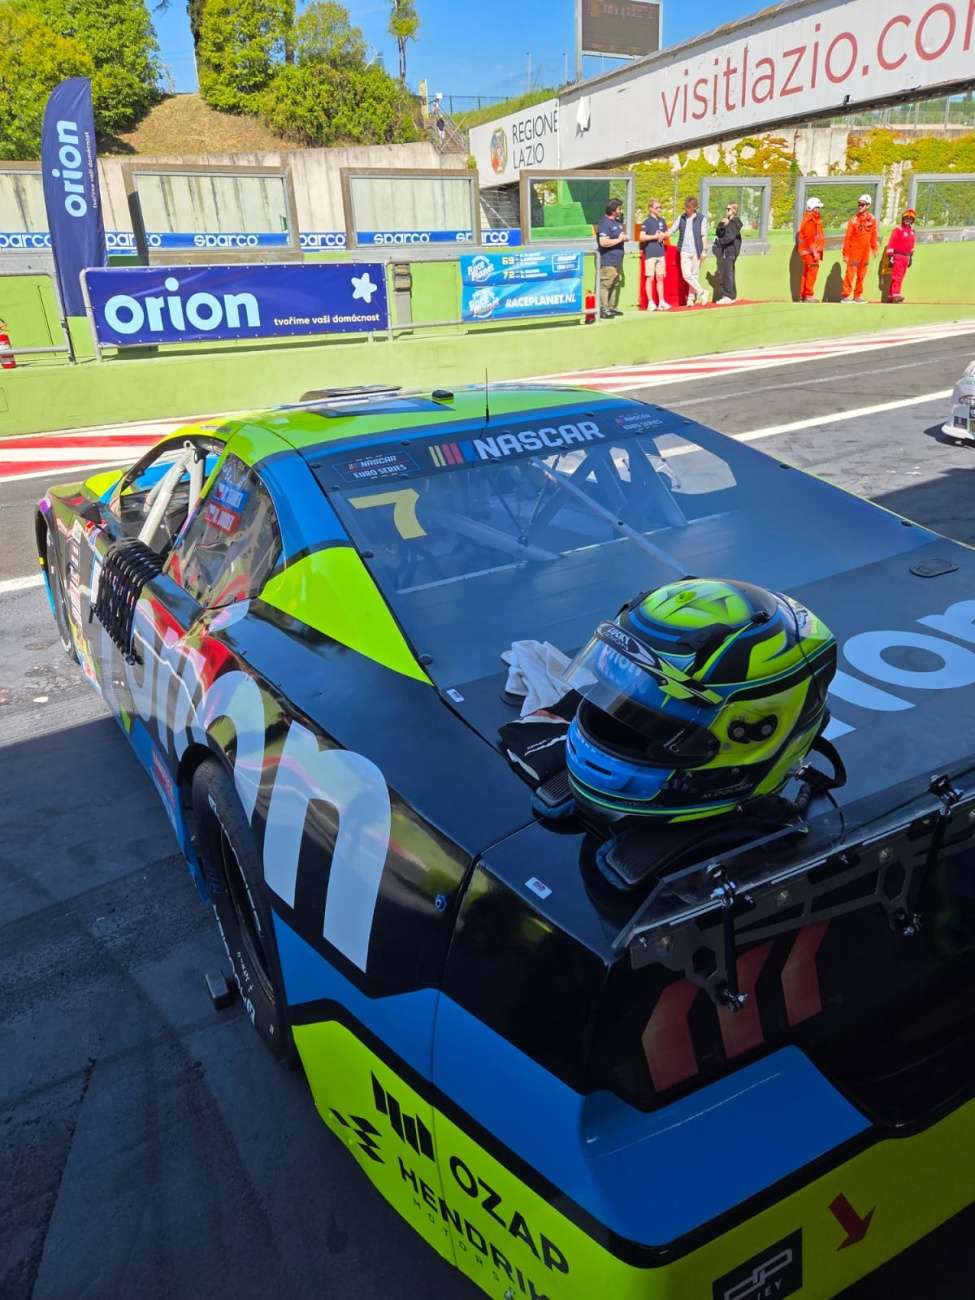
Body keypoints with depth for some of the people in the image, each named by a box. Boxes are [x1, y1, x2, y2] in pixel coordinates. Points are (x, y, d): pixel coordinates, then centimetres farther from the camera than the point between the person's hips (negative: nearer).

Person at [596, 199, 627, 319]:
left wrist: (625, 237, 11)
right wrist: (619, 239, -17)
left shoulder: (618, 222, 16)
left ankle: (612, 307, 22)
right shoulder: (605, 223, -14)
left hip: (617, 260, 10)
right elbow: (603, 242, -25)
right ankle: (603, 309, -7)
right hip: (608, 261, -10)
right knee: (605, 284, -9)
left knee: (616, 284, 14)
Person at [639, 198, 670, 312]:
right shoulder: (647, 222, -6)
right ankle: (650, 303, 0)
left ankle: (661, 302, 11)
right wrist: (655, 236, -12)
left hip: (661, 253, 6)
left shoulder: (662, 221, 12)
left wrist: (663, 235, 1)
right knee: (650, 278, -3)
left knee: (660, 278, 8)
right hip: (650, 253, -6)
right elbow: (642, 237, -16)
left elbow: (667, 233, 23)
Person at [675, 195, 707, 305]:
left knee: (695, 275, 3)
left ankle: (691, 298, 11)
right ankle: (701, 292, 6)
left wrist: (703, 251, -5)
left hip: (696, 251, -2)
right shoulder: (681, 217, 7)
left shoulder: (701, 218, -1)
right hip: (684, 251, 2)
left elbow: (703, 235, 0)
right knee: (686, 275, -5)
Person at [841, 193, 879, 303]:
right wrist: (845, 253, -9)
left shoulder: (872, 219, 6)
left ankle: (858, 296, 14)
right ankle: (846, 296, -9)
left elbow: (873, 235, 15)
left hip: (865, 251, 4)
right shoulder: (854, 220, -4)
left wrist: (874, 247, 16)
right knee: (850, 273, -10)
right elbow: (848, 238, -5)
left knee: (861, 275, 7)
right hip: (854, 250, -4)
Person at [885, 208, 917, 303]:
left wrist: (911, 257, 19)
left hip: (906, 257, 8)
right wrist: (890, 256, -18)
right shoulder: (897, 229, -7)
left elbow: (911, 245, 23)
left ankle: (891, 296, 9)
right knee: (896, 277, -15)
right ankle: (895, 295, -22)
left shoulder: (912, 232, 15)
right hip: (897, 256, -8)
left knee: (900, 278, 7)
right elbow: (891, 243, -12)